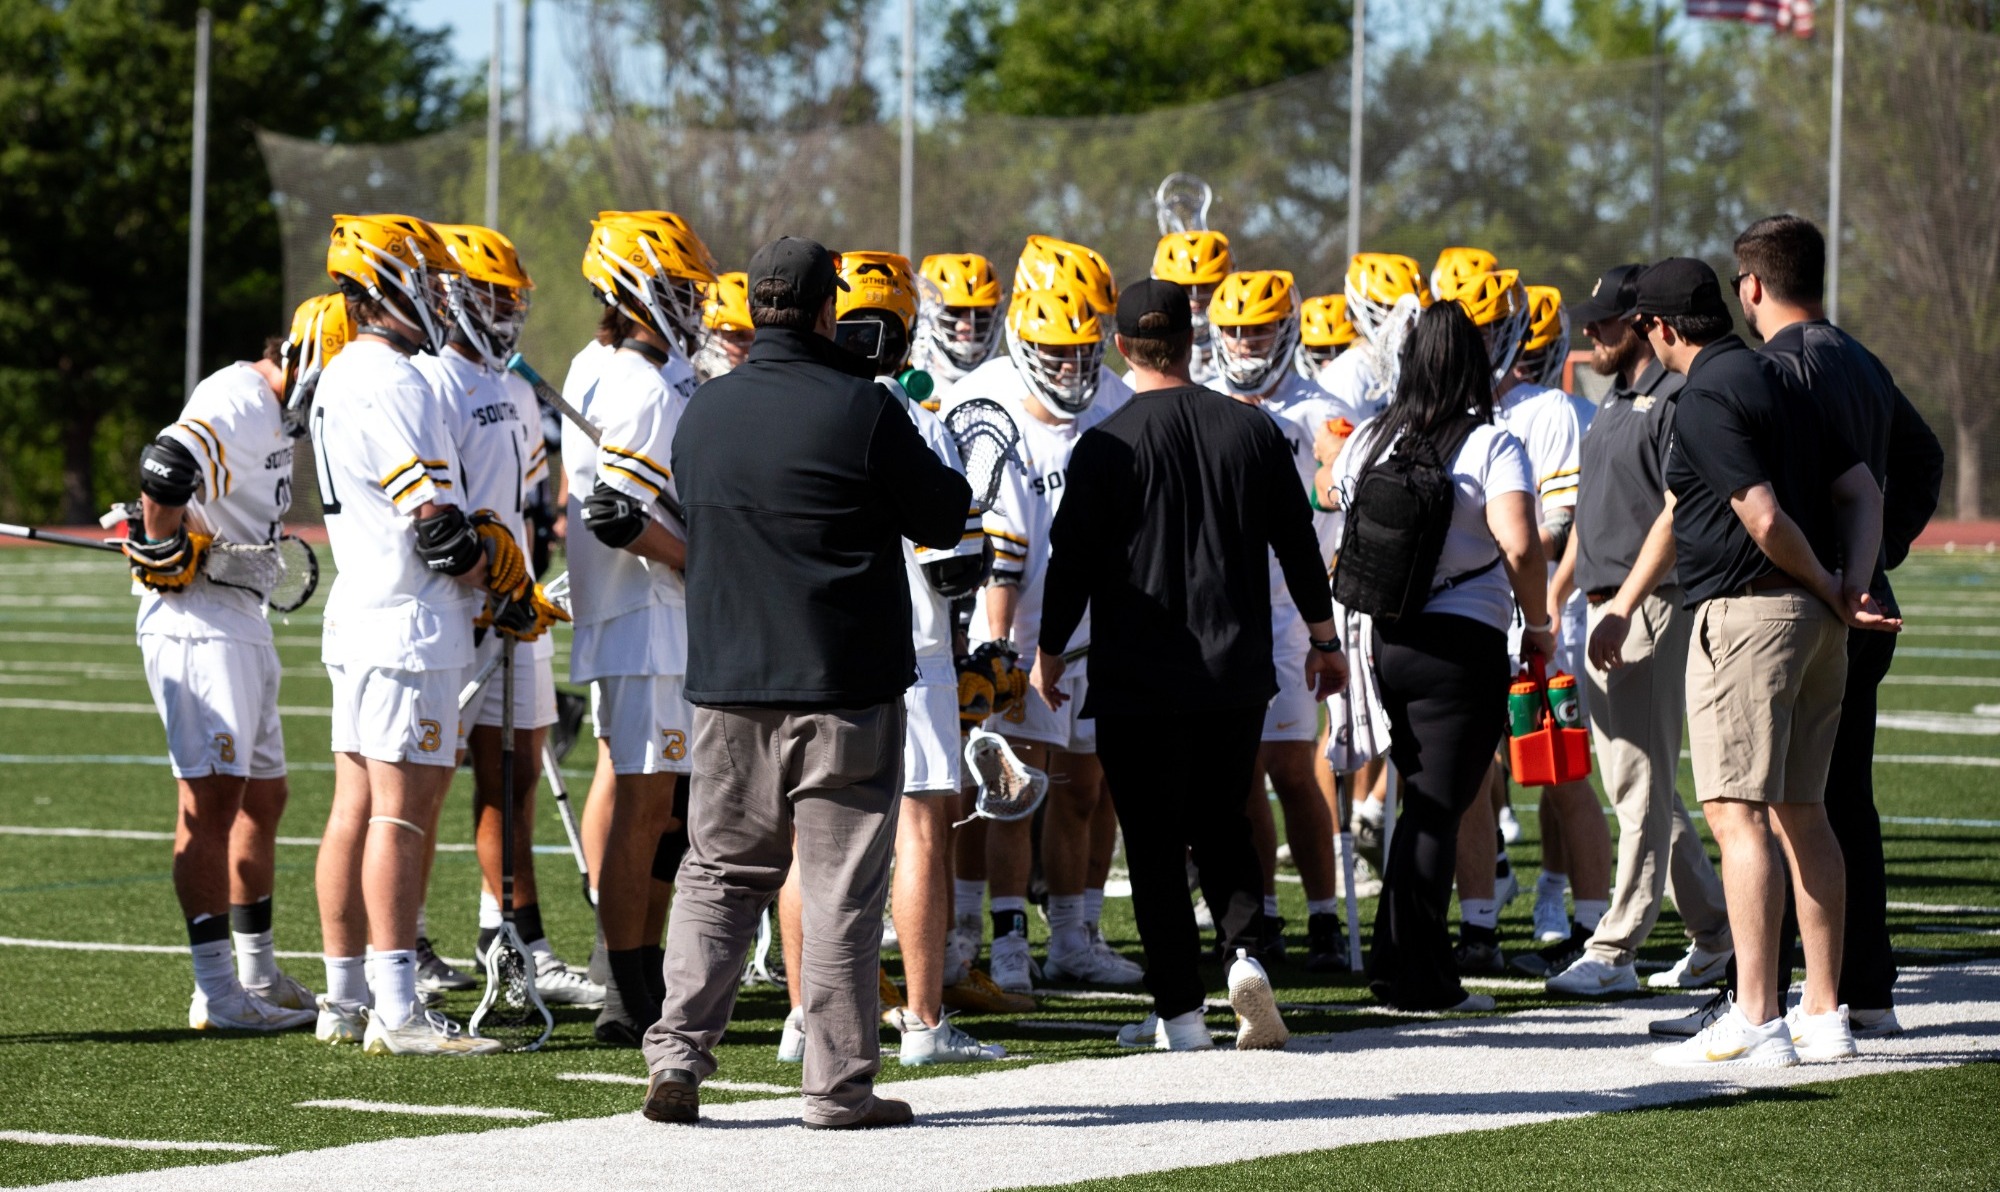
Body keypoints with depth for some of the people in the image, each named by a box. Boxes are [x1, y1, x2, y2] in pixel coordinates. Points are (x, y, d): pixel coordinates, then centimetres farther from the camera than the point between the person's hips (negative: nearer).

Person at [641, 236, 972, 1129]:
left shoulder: (703, 414, 4)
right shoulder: (862, 410, -12)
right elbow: (942, 520, -1)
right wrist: (951, 482, 19)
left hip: (730, 680, 4)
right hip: (848, 686, -4)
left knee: (719, 874, 13)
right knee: (843, 887, 2)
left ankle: (677, 1054, 2)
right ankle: (839, 1083, 4)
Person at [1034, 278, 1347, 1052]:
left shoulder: (1107, 445, -11)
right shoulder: (1252, 430, 1)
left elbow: (1072, 560, -7)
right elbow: (1298, 545, 8)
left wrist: (1049, 655, 7)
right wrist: (1324, 639, 20)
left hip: (1137, 680, -3)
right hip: (1235, 672, 4)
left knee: (1155, 844, 4)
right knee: (1221, 821, 18)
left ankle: (1179, 1009, 4)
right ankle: (1245, 949, -5)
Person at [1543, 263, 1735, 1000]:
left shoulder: (1676, 401, -12)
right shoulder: (1614, 406, 18)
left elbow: (1676, 514, -18)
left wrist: (1623, 608, -21)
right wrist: (1554, 596, 22)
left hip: (1651, 608, -10)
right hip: (1610, 611, 10)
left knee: (1642, 786, -6)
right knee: (1633, 783, 13)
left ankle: (1615, 951, -6)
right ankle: (1713, 928, 23)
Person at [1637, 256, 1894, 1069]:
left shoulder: (1707, 397, -13)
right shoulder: (1778, 380, 15)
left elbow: (1765, 519, -19)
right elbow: (1861, 490, 16)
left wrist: (1830, 592, -5)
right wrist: (1854, 582, 2)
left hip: (1746, 612, -9)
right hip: (1813, 619, 9)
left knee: (1738, 813, -10)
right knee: (1800, 811, 13)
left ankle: (1756, 1019, -16)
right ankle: (1824, 1014, 15)